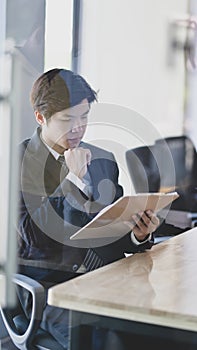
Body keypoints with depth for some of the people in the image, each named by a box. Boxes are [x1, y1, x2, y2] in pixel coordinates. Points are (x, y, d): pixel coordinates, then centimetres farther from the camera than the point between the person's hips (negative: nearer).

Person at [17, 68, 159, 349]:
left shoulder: (103, 159, 15)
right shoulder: (17, 162, -2)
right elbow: (33, 235, -12)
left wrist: (138, 235, -5)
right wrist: (73, 179, -16)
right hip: (47, 285, -5)